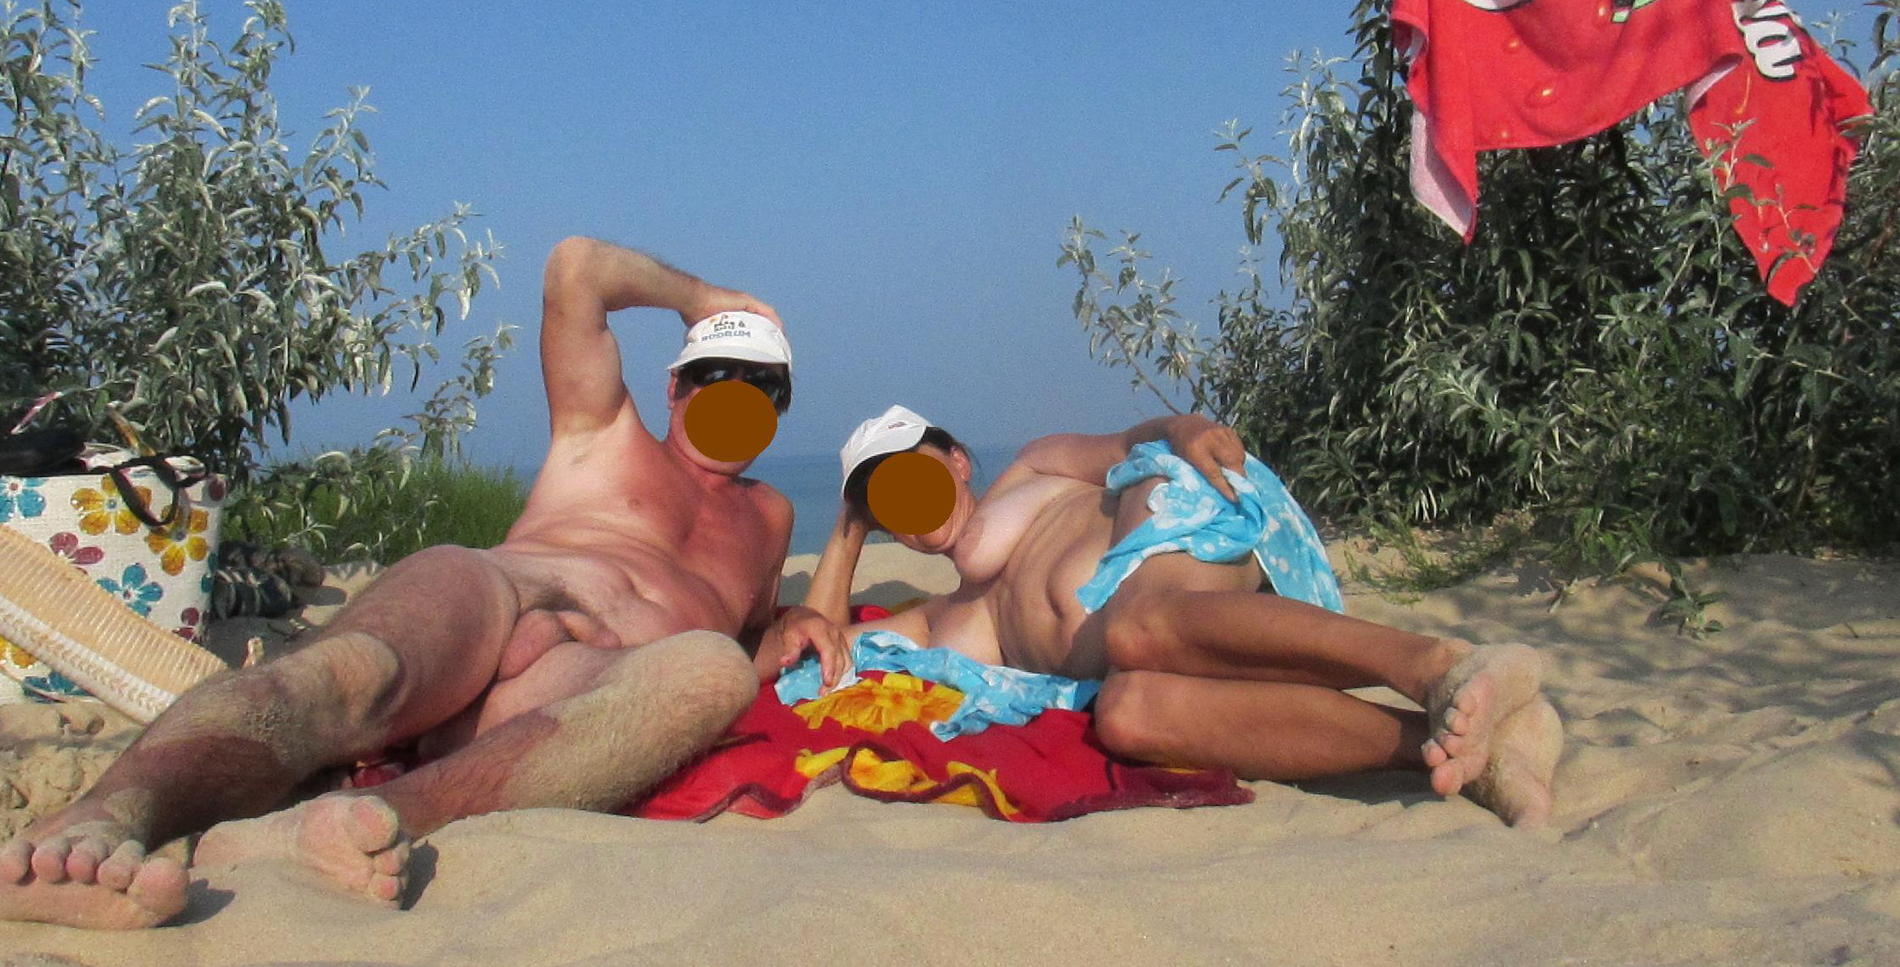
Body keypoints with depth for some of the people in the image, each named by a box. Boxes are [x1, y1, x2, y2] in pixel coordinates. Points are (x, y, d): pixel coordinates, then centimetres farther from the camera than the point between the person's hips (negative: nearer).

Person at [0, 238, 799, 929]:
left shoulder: (768, 515, 40)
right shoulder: (604, 434, 31)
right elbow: (576, 267, 22)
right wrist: (706, 301, 34)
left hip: (593, 682, 0)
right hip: (485, 595, 1)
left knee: (710, 671, -40)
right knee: (355, 667, -38)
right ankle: (98, 823, -67)